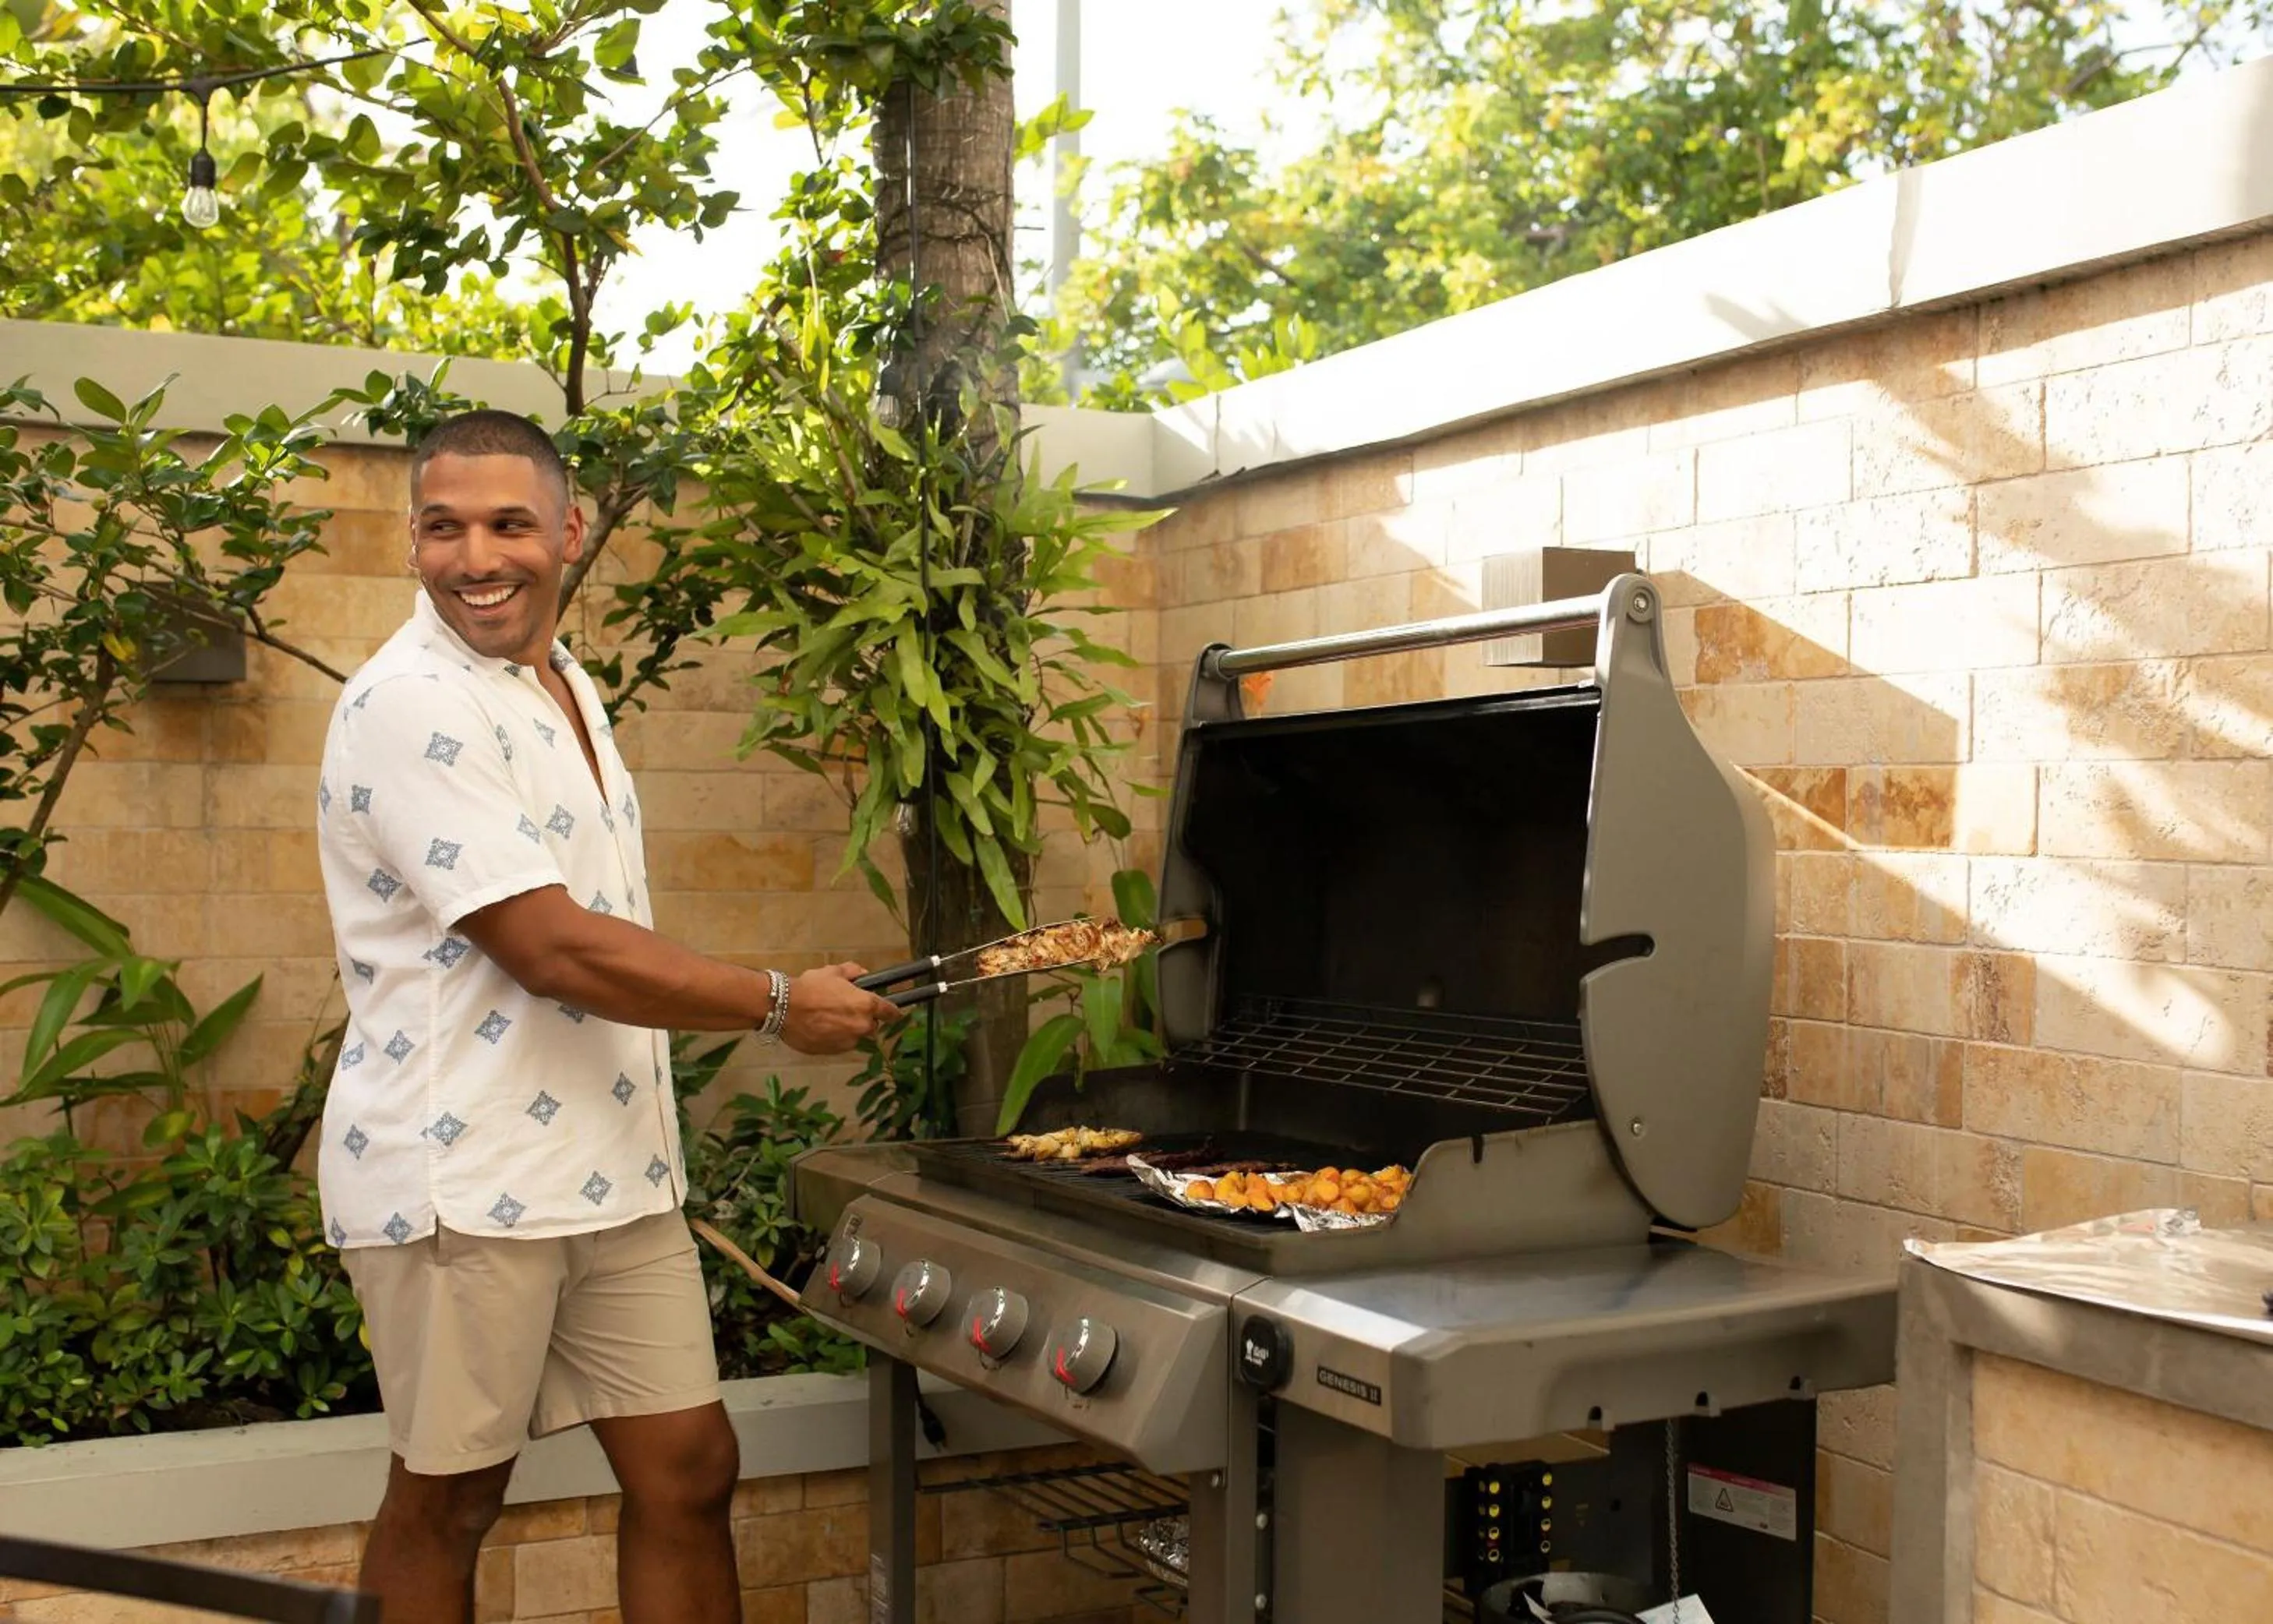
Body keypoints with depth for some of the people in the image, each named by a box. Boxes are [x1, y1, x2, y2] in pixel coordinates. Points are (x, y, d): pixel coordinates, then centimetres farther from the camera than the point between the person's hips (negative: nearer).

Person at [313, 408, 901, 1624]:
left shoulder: (561, 684, 13)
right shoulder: (412, 703, -16)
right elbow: (551, 949, -22)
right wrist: (780, 1007, -14)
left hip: (609, 1168, 8)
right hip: (462, 1179, -8)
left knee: (689, 1471, 10)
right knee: (445, 1501, 8)